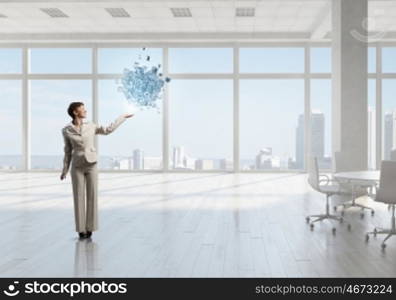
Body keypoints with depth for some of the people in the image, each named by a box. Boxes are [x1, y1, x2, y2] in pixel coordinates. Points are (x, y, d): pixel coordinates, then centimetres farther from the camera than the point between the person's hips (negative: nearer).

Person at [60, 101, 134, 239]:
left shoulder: (90, 126, 3)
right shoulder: (66, 130, -1)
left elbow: (108, 130, 12)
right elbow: (68, 151, 6)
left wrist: (122, 117, 16)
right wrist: (65, 170, 4)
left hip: (91, 165, 1)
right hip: (77, 167, -1)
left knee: (92, 196, -1)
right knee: (79, 198, -1)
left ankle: (89, 228, 11)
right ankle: (81, 229, 10)